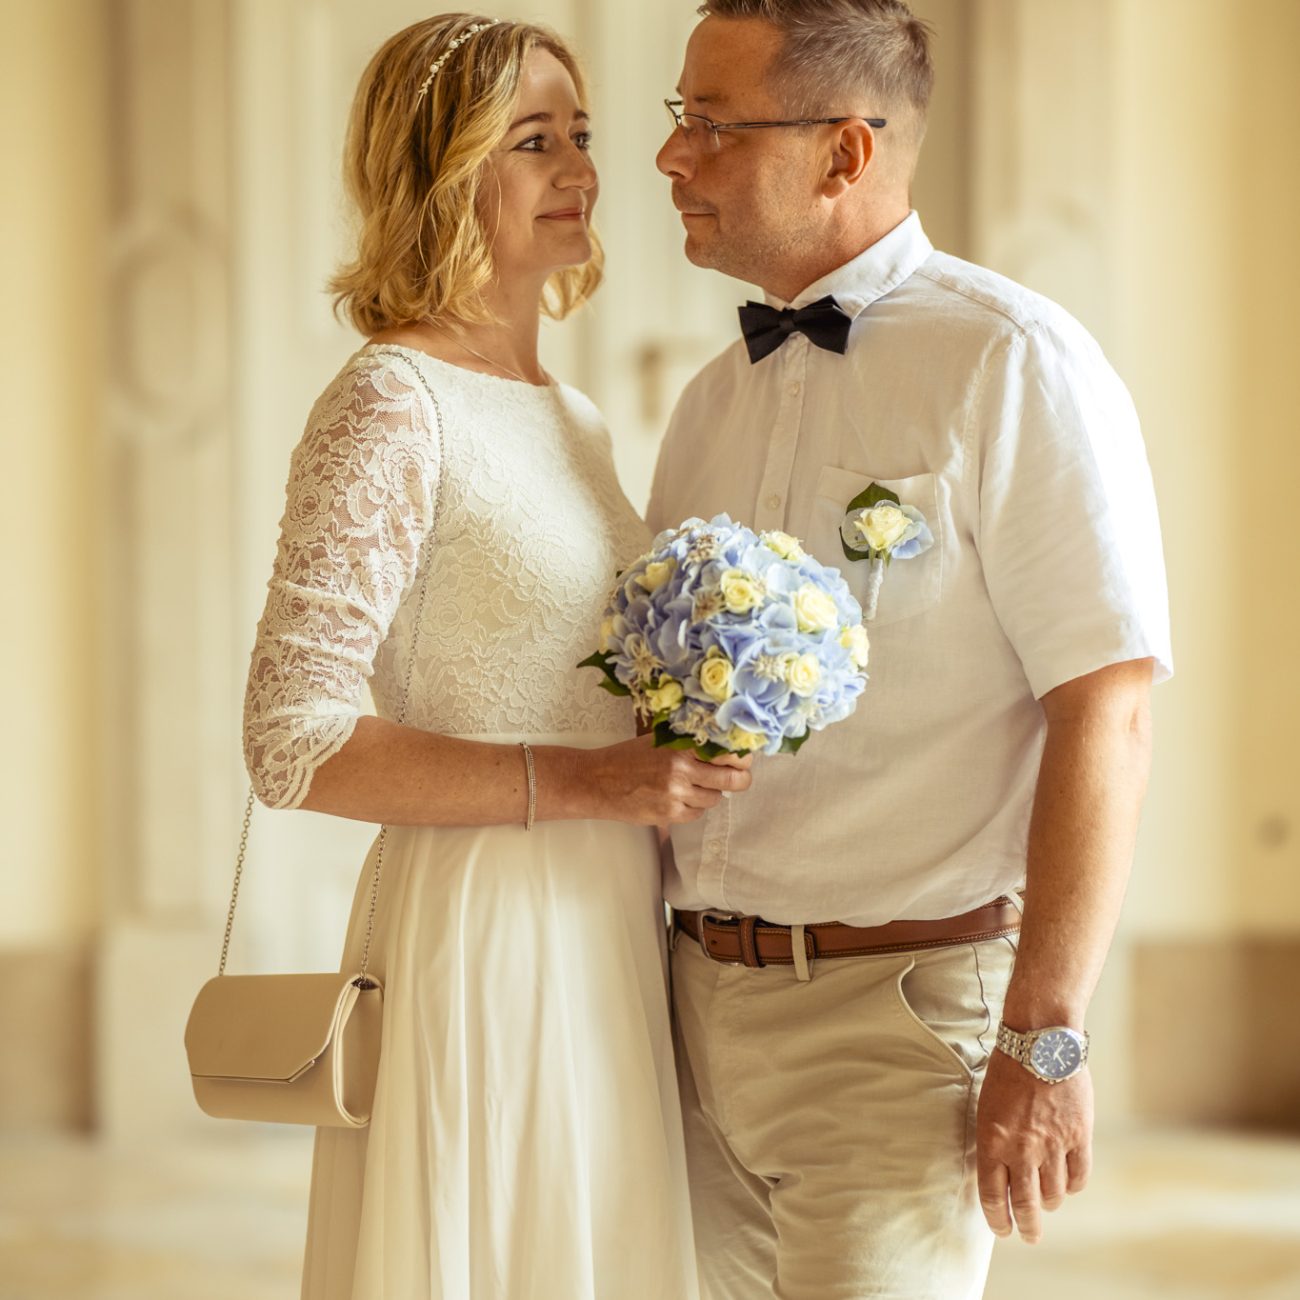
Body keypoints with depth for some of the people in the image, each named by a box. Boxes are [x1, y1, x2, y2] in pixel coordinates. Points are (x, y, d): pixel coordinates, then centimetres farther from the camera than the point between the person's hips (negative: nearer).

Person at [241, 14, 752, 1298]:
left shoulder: (572, 420, 14)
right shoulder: (388, 408, -12)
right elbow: (293, 742, -18)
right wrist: (580, 783, -22)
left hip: (611, 943, 8)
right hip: (480, 947, -8)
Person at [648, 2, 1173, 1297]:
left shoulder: (1011, 365, -9)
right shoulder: (712, 401, 14)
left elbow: (1104, 714, -15)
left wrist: (1044, 1038, -18)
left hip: (895, 1009, -7)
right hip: (698, 1001, 7)